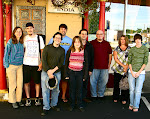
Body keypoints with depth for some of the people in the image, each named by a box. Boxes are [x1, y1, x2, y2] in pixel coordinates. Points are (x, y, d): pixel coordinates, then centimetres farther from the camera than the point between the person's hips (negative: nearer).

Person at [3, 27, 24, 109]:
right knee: (13, 84, 3)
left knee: (20, 83, 8)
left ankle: (19, 100, 22)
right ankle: (13, 101, 16)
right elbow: (6, 53, -6)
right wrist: (6, 65, -7)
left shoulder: (22, 42, 6)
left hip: (20, 66, 5)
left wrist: (23, 62, 13)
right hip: (11, 66, -5)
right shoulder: (10, 42, -9)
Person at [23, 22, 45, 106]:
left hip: (36, 64, -1)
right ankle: (28, 99, 17)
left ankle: (37, 98, 19)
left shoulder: (39, 38, 1)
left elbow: (42, 51, 1)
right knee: (26, 82, 4)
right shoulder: (24, 38, 7)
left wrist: (42, 63, -7)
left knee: (37, 82, 5)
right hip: (26, 64, 2)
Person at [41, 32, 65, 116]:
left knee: (56, 90, 9)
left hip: (57, 72, 2)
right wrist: (48, 71, -13)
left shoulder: (62, 50, 6)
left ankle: (54, 105, 27)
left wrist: (53, 70, -12)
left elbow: (61, 62, 0)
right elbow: (44, 60, -5)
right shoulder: (47, 48, 0)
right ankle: (46, 107, 9)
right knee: (45, 90, -1)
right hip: (46, 72, -2)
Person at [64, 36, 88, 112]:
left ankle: (80, 105, 19)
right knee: (72, 89, 7)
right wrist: (66, 74, 0)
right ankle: (72, 104, 21)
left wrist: (85, 76, 0)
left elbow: (86, 64, 4)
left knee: (79, 89, 5)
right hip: (71, 73, 0)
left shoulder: (84, 52, 1)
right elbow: (66, 63, 4)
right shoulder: (70, 51, 1)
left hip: (80, 73, 0)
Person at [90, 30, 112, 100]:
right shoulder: (92, 43, 3)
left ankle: (101, 95, 24)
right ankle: (93, 95, 18)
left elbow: (110, 54, 16)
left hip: (104, 67, 2)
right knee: (93, 81, 3)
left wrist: (109, 63, 12)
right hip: (94, 66, -2)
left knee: (103, 81, 8)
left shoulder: (107, 44, 10)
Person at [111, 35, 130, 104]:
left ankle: (124, 99, 15)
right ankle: (115, 98, 21)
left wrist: (126, 66, -12)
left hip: (126, 70, 0)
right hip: (118, 69, 1)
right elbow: (115, 58, -2)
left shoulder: (130, 49, 6)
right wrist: (123, 65, -10)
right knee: (116, 84, 5)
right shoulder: (117, 49, 6)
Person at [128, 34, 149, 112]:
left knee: (138, 90, -2)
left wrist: (139, 72, -9)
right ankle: (131, 104, 22)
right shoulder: (132, 50, 5)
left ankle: (136, 106, 11)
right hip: (131, 72, 2)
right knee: (132, 89, 6)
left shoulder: (145, 49, -1)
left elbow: (145, 62, -4)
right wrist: (132, 72, -6)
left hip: (141, 73, -2)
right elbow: (129, 61, 4)